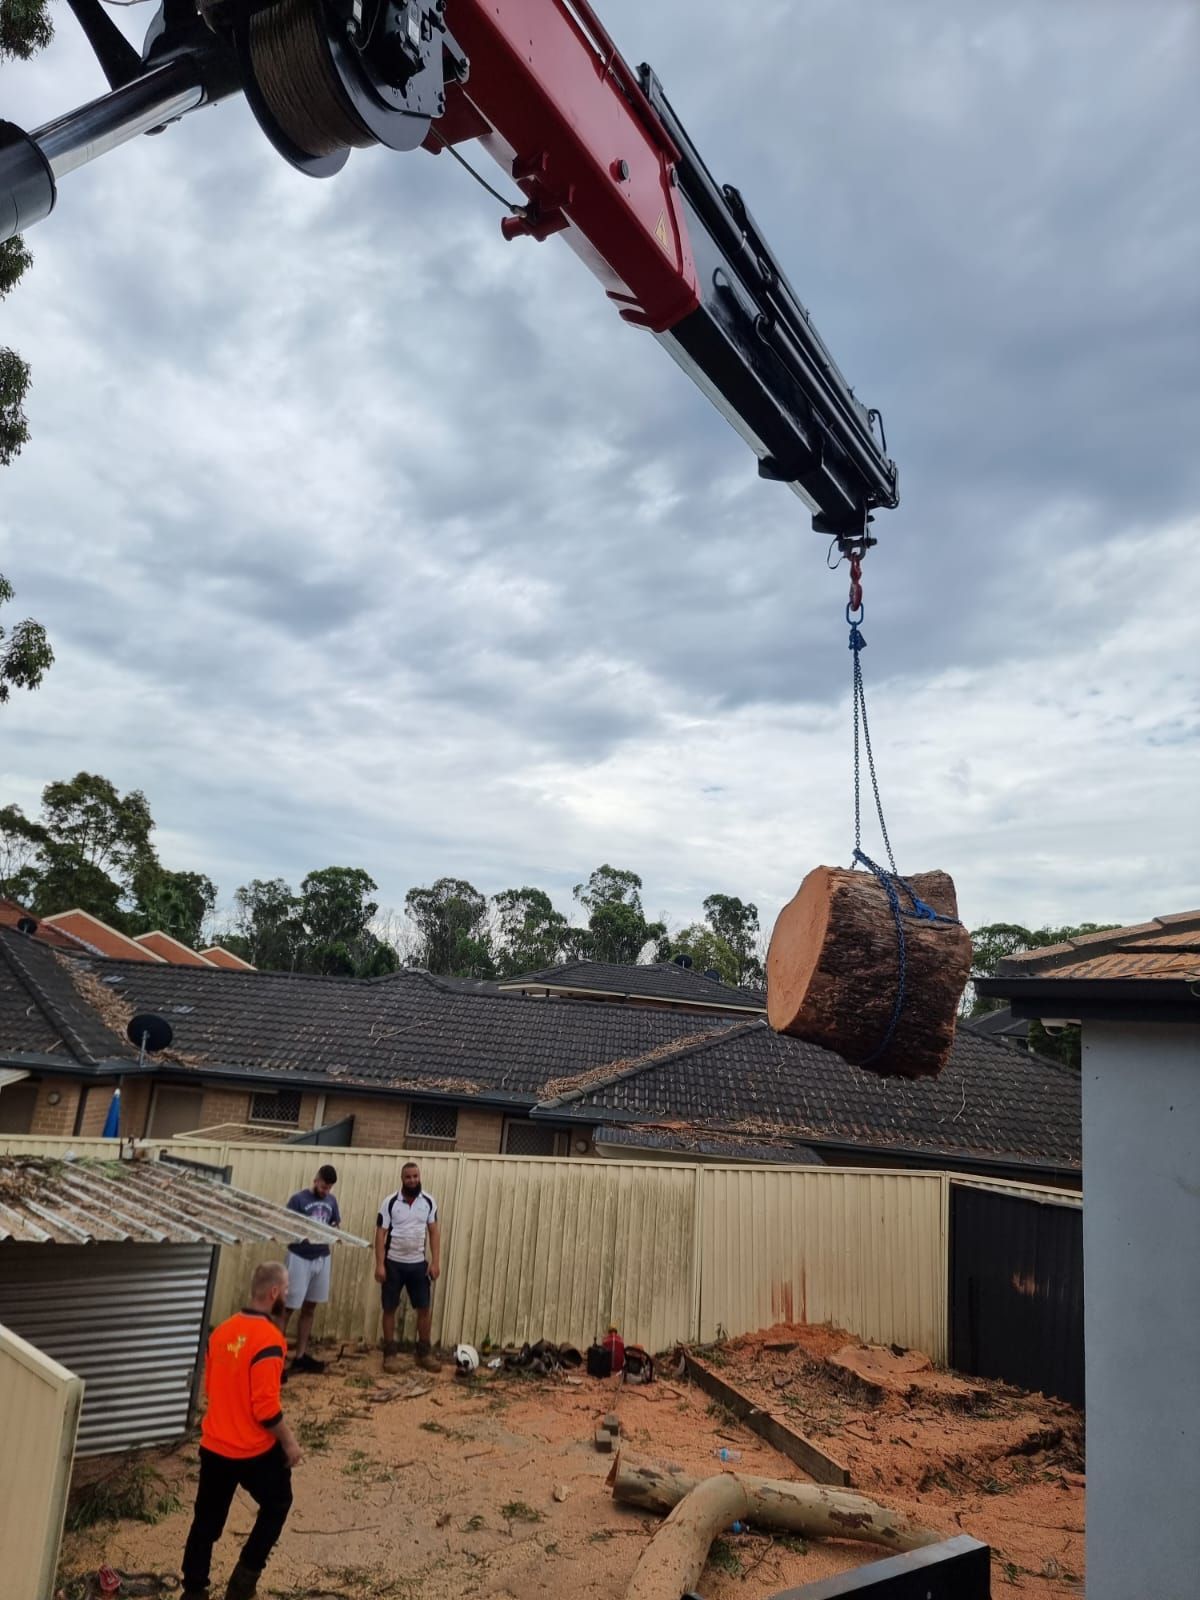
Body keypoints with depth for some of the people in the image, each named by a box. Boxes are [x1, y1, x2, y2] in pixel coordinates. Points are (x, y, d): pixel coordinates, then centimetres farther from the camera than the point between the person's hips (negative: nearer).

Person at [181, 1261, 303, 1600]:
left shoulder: (222, 1330, 1)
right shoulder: (268, 1339, -24)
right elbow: (266, 1407, -23)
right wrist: (288, 1441, -9)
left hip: (214, 1446, 6)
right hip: (255, 1450, -6)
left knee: (206, 1522, 17)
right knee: (277, 1504, 19)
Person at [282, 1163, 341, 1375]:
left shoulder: (331, 1200, 6)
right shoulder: (298, 1199, -10)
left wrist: (334, 1232, -7)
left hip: (322, 1258, 6)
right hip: (300, 1258, -6)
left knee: (309, 1308, 14)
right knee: (289, 1308, -2)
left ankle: (300, 1356, 23)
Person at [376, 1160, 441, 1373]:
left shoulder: (429, 1202, -1)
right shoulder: (390, 1202, -8)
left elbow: (434, 1232, 1)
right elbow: (380, 1234, -7)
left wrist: (435, 1262, -6)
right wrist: (379, 1264, -13)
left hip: (418, 1263, 2)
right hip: (393, 1263, -2)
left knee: (425, 1307, 3)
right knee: (390, 1308, 5)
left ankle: (424, 1352, 16)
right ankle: (390, 1353, 16)